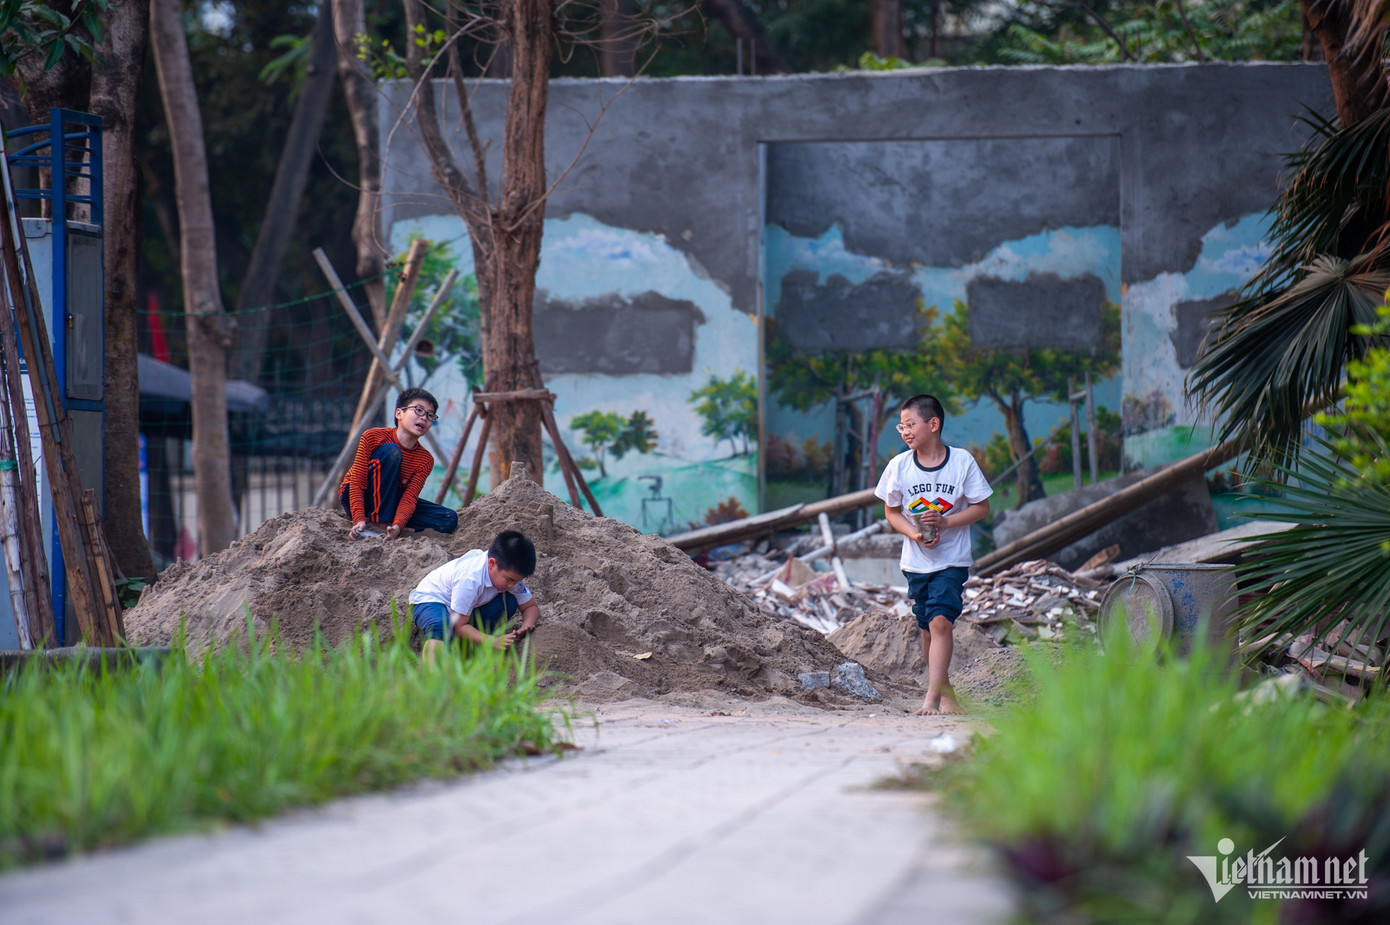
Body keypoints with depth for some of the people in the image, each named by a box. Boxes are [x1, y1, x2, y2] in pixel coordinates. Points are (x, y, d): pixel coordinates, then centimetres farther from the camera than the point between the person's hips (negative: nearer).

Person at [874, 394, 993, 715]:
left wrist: (945, 522, -18)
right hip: (917, 561, 3)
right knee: (927, 629, 9)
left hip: (952, 559, -3)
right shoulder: (899, 466, -3)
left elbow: (981, 507, -3)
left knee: (940, 621, -18)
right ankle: (945, 693, 25)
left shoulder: (962, 461, -9)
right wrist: (914, 533, -13)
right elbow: (892, 511, 6)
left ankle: (932, 697, -21)